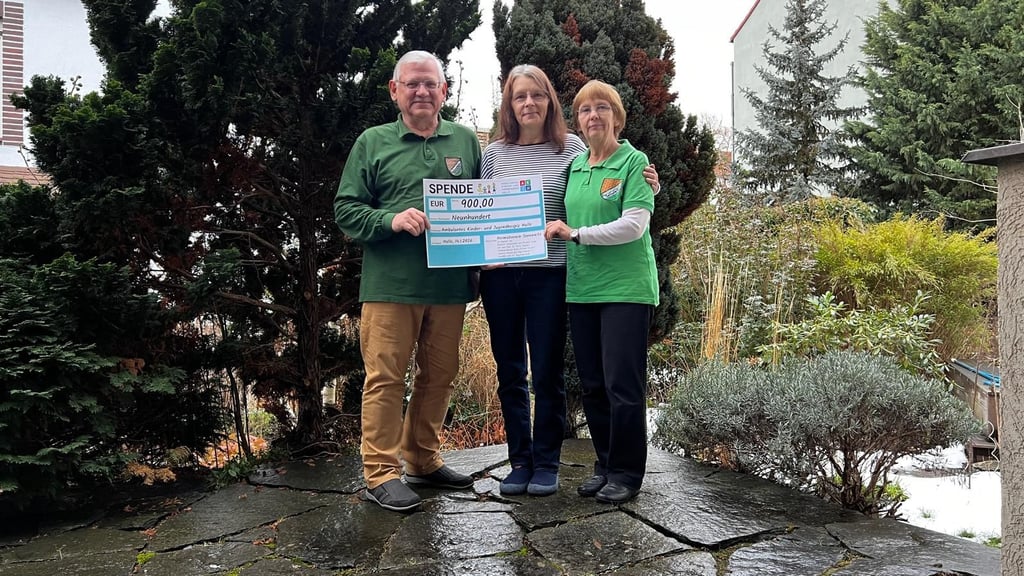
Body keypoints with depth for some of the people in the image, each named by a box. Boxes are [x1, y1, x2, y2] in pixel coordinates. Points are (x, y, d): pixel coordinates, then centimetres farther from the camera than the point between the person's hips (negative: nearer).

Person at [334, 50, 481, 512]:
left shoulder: (465, 141, 13)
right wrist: (391, 219, -16)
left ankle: (423, 461, 28)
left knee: (439, 376, 12)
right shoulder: (372, 143, 6)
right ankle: (381, 473, 9)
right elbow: (346, 211, 2)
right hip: (390, 284, -3)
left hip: (449, 284, 4)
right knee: (385, 377, -2)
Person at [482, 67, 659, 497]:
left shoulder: (571, 148, 2)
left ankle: (547, 463, 18)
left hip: (549, 274, -2)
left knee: (547, 372, 3)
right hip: (500, 275, 3)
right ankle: (519, 461, 23)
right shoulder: (494, 154, 7)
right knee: (510, 372, 9)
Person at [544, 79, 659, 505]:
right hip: (582, 289, 6)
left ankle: (626, 473, 12)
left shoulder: (634, 162, -4)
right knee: (592, 385, 10)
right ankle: (604, 465, 24)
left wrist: (575, 234, -14)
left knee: (623, 384, -3)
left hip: (626, 289, -6)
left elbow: (634, 226, -14)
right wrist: (559, 231, 4)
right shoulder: (575, 165, 14)